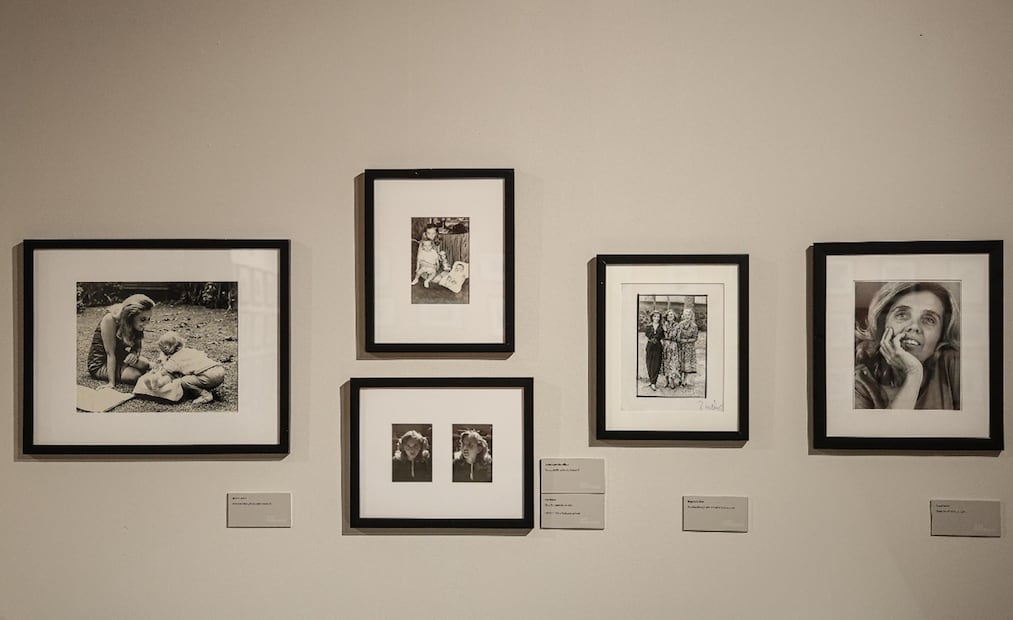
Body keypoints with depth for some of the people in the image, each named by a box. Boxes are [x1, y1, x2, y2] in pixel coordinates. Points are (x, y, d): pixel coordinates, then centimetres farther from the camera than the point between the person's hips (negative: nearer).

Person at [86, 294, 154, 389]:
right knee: (135, 375, -26)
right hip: (99, 364, -6)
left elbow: (136, 348, -4)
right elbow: (110, 353, -29)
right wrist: (111, 383, -30)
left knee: (144, 364, -21)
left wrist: (134, 354, -29)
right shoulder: (110, 319, -28)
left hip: (119, 357, 6)